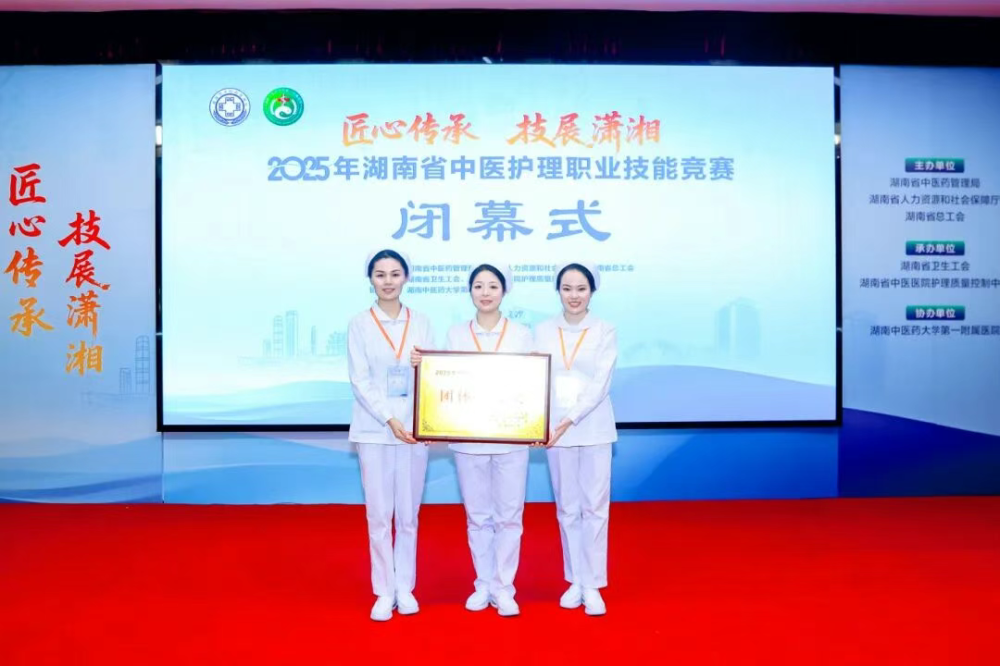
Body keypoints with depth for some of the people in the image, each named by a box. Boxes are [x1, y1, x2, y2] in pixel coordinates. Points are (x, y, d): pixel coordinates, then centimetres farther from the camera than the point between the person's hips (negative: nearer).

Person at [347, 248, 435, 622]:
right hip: (375, 429, -1)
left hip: (415, 428, 2)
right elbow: (359, 381, -5)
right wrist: (390, 419, -15)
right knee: (379, 514, 2)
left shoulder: (421, 324, 6)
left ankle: (405, 587, 21)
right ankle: (384, 591, 15)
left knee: (408, 513, 8)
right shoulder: (360, 324, 1)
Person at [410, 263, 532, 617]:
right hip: (468, 439, 1)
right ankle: (483, 585, 24)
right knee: (477, 515, 10)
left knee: (509, 515, 3)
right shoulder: (456, 334, 6)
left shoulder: (521, 334, 4)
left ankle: (503, 588, 16)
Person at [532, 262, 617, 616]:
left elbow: (600, 384, -10)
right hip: (555, 430, 2)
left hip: (593, 429, -2)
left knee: (594, 507, 2)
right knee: (567, 508, 10)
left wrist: (570, 419, -21)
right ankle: (575, 580, 23)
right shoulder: (543, 331, 5)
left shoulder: (605, 332, -1)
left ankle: (592, 585, 12)